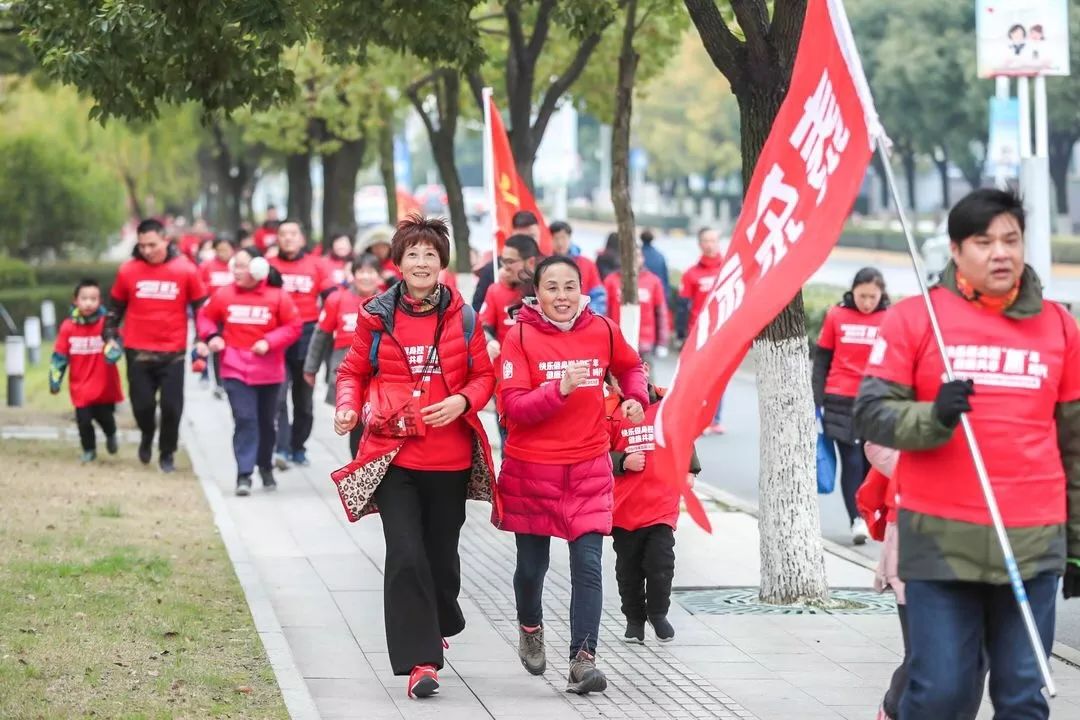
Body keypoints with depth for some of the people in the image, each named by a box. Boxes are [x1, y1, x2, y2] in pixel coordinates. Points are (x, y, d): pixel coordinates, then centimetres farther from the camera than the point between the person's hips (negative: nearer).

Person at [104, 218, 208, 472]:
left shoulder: (185, 270, -3)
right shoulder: (128, 271, 0)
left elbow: (201, 307, 6)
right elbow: (115, 307, 13)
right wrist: (110, 336, 9)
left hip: (173, 353, -1)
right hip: (138, 352, 1)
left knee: (172, 406, 0)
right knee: (142, 403, 3)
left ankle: (167, 453, 20)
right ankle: (147, 437, 34)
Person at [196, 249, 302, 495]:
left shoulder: (278, 297, -7)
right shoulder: (224, 295, -2)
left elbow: (293, 327, -5)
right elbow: (205, 316, 10)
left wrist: (269, 342, -18)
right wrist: (211, 336, -9)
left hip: (269, 371, 1)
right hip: (236, 370, -1)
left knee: (266, 421, 16)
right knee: (244, 419, -12)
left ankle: (265, 466, 37)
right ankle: (244, 475, -11)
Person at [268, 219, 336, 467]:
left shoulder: (315, 265, 7)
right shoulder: (269, 265, 4)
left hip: (307, 335, 2)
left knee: (304, 398, 10)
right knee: (278, 395, -15)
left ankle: (298, 447, 21)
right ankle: (282, 449, -19)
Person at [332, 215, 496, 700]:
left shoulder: (462, 317, 2)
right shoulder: (376, 317, 0)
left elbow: (484, 376, 8)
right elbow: (354, 370, 9)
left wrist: (462, 402, -12)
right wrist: (348, 406, -10)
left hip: (450, 458, 2)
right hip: (393, 455, -2)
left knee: (441, 551, 12)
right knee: (405, 555, -13)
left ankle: (439, 625, 41)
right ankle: (420, 661, -12)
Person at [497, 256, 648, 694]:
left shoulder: (601, 330, 0)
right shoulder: (521, 337, -9)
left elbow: (630, 367, 21)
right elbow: (513, 406, -16)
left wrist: (636, 397, 1)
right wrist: (560, 389, -29)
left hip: (588, 467, 1)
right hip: (531, 468, -1)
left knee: (588, 565, -10)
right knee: (532, 565, 13)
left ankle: (583, 661, -11)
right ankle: (530, 628, 43)